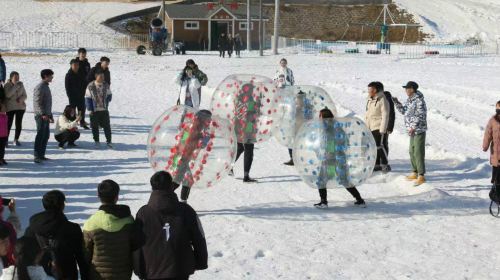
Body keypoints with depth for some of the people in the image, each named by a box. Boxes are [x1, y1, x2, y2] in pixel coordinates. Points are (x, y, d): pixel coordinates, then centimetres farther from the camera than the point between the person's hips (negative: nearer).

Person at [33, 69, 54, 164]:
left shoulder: (46, 87, 18)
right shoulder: (40, 87, -12)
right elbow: (37, 102, -19)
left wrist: (50, 115, 25)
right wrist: (43, 114, -26)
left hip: (46, 115, 10)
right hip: (41, 116, -10)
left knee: (46, 135, 12)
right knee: (40, 135, -10)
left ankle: (41, 155, 18)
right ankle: (37, 156, -9)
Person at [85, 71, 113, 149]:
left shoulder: (106, 85, 2)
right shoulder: (91, 86, -7)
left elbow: (109, 95, 13)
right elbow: (87, 98, -4)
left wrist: (106, 103, -4)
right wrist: (89, 109, -8)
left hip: (104, 110, 2)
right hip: (94, 110, -2)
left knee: (106, 125, 0)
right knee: (95, 126, 5)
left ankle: (109, 141, 8)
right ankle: (96, 141, 18)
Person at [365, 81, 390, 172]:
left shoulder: (382, 100, -11)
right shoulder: (369, 100, 14)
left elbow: (385, 115, -13)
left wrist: (382, 129, -17)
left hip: (378, 127, -8)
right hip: (370, 127, 8)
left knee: (379, 146, -10)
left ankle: (385, 165, -2)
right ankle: (377, 165, 17)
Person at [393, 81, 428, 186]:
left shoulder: (419, 101, -19)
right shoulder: (409, 100, 11)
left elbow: (421, 116, -24)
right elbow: (403, 111, 20)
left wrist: (413, 128, -30)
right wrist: (397, 102, 6)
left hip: (419, 130, -10)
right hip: (413, 130, 10)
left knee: (419, 153, -11)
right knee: (412, 152, 17)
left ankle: (421, 176, -10)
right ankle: (415, 173, 27)